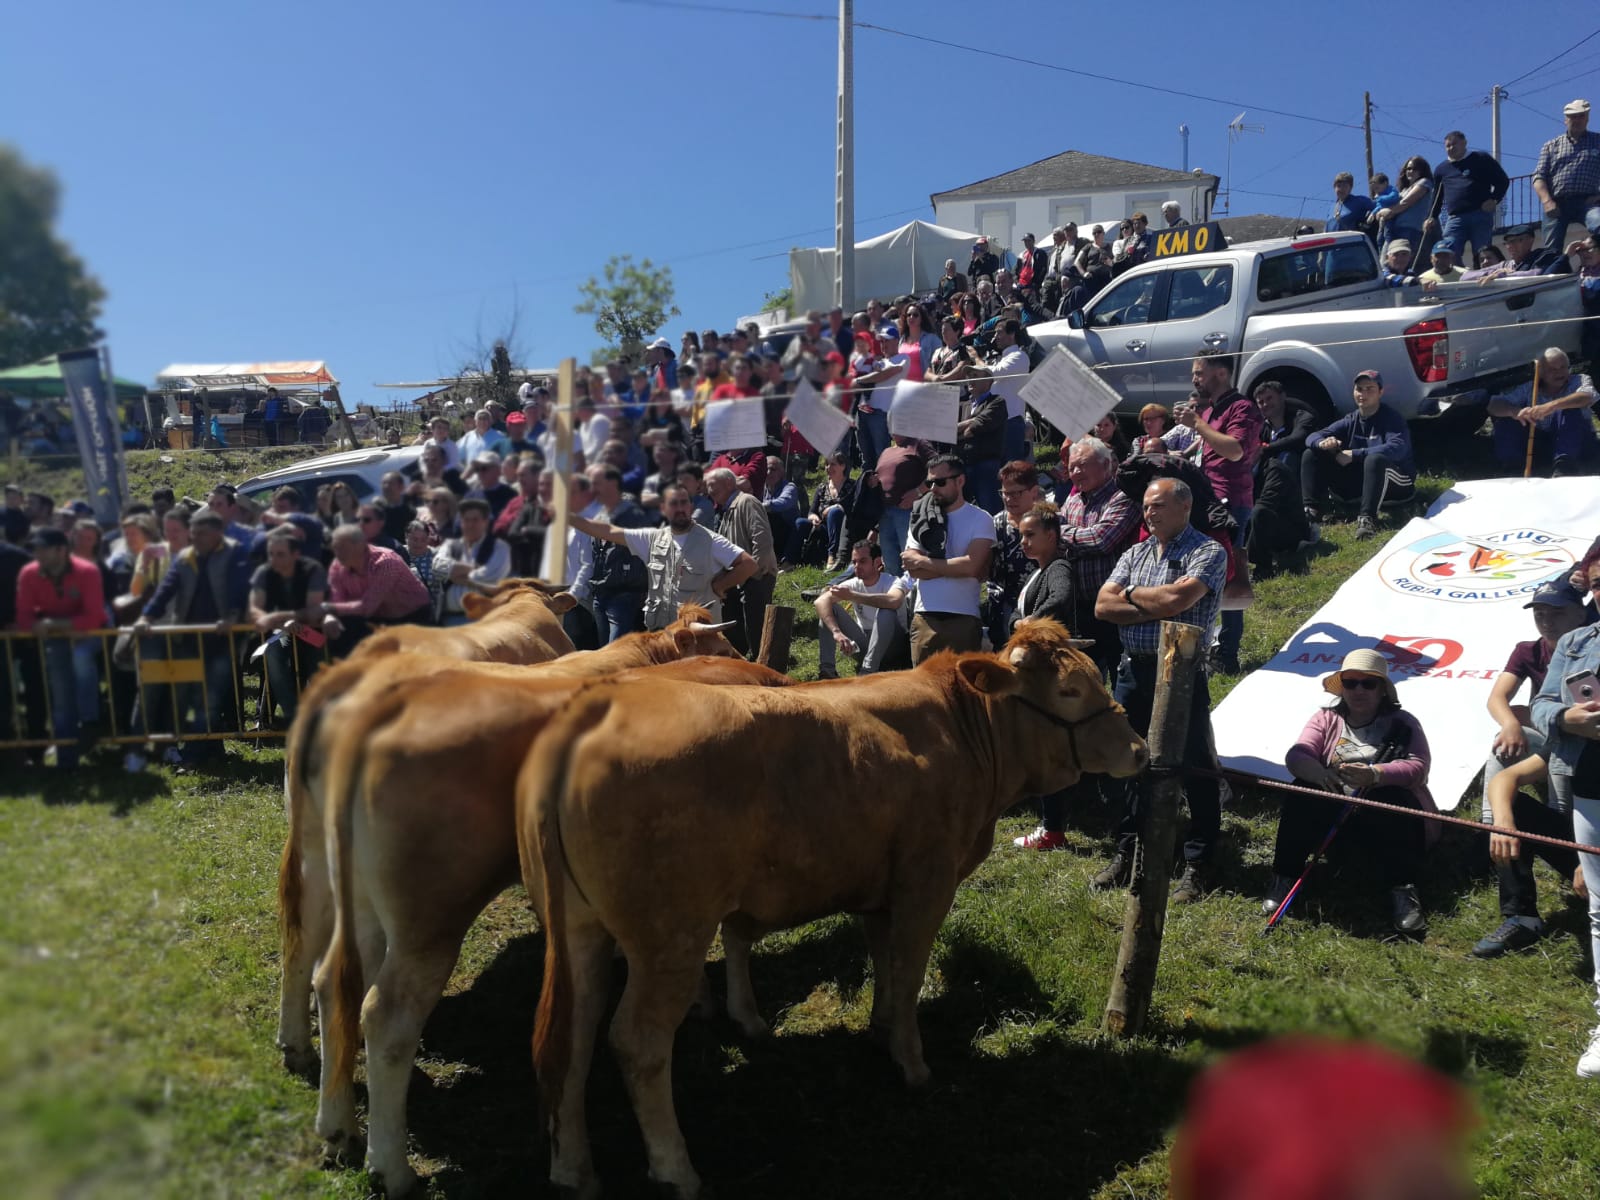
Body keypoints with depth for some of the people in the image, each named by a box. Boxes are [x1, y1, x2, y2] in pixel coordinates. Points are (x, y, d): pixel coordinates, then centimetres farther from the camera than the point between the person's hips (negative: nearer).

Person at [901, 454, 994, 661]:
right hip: (924, 617, 3)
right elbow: (912, 569, 1)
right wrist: (955, 567, -8)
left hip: (963, 618, -2)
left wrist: (924, 562, -4)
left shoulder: (981, 520, 2)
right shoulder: (921, 518, 10)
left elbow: (972, 565, -12)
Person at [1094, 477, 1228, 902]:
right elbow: (1103, 606, 1)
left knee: (1195, 769, 1)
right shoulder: (1134, 554, 13)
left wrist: (1132, 593, -4)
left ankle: (1196, 866, 12)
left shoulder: (1208, 552, -4)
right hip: (1133, 671, 6)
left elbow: (1179, 599, -21)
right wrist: (1158, 608, -11)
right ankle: (1127, 854, 26)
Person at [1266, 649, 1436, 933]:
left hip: (1384, 820, -1)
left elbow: (1418, 767, -13)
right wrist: (1319, 773, -33)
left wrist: (1374, 775, -34)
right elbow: (1296, 756, -8)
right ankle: (1284, 879, -20)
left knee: (1392, 797, -33)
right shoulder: (1326, 719, 9)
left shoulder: (1402, 724, 6)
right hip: (1335, 813, 1)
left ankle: (1402, 893, -29)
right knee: (1301, 795, -27)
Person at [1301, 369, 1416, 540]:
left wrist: (1354, 454, -33)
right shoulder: (1350, 420, 5)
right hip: (1358, 484, 6)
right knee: (1311, 455, -6)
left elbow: (1397, 448, -31)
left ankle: (1367, 518, -47)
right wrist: (1322, 443, -29)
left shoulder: (1392, 418, -11)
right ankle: (1311, 510, -22)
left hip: (1395, 481, -6)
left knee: (1375, 459, -40)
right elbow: (1313, 437, -3)